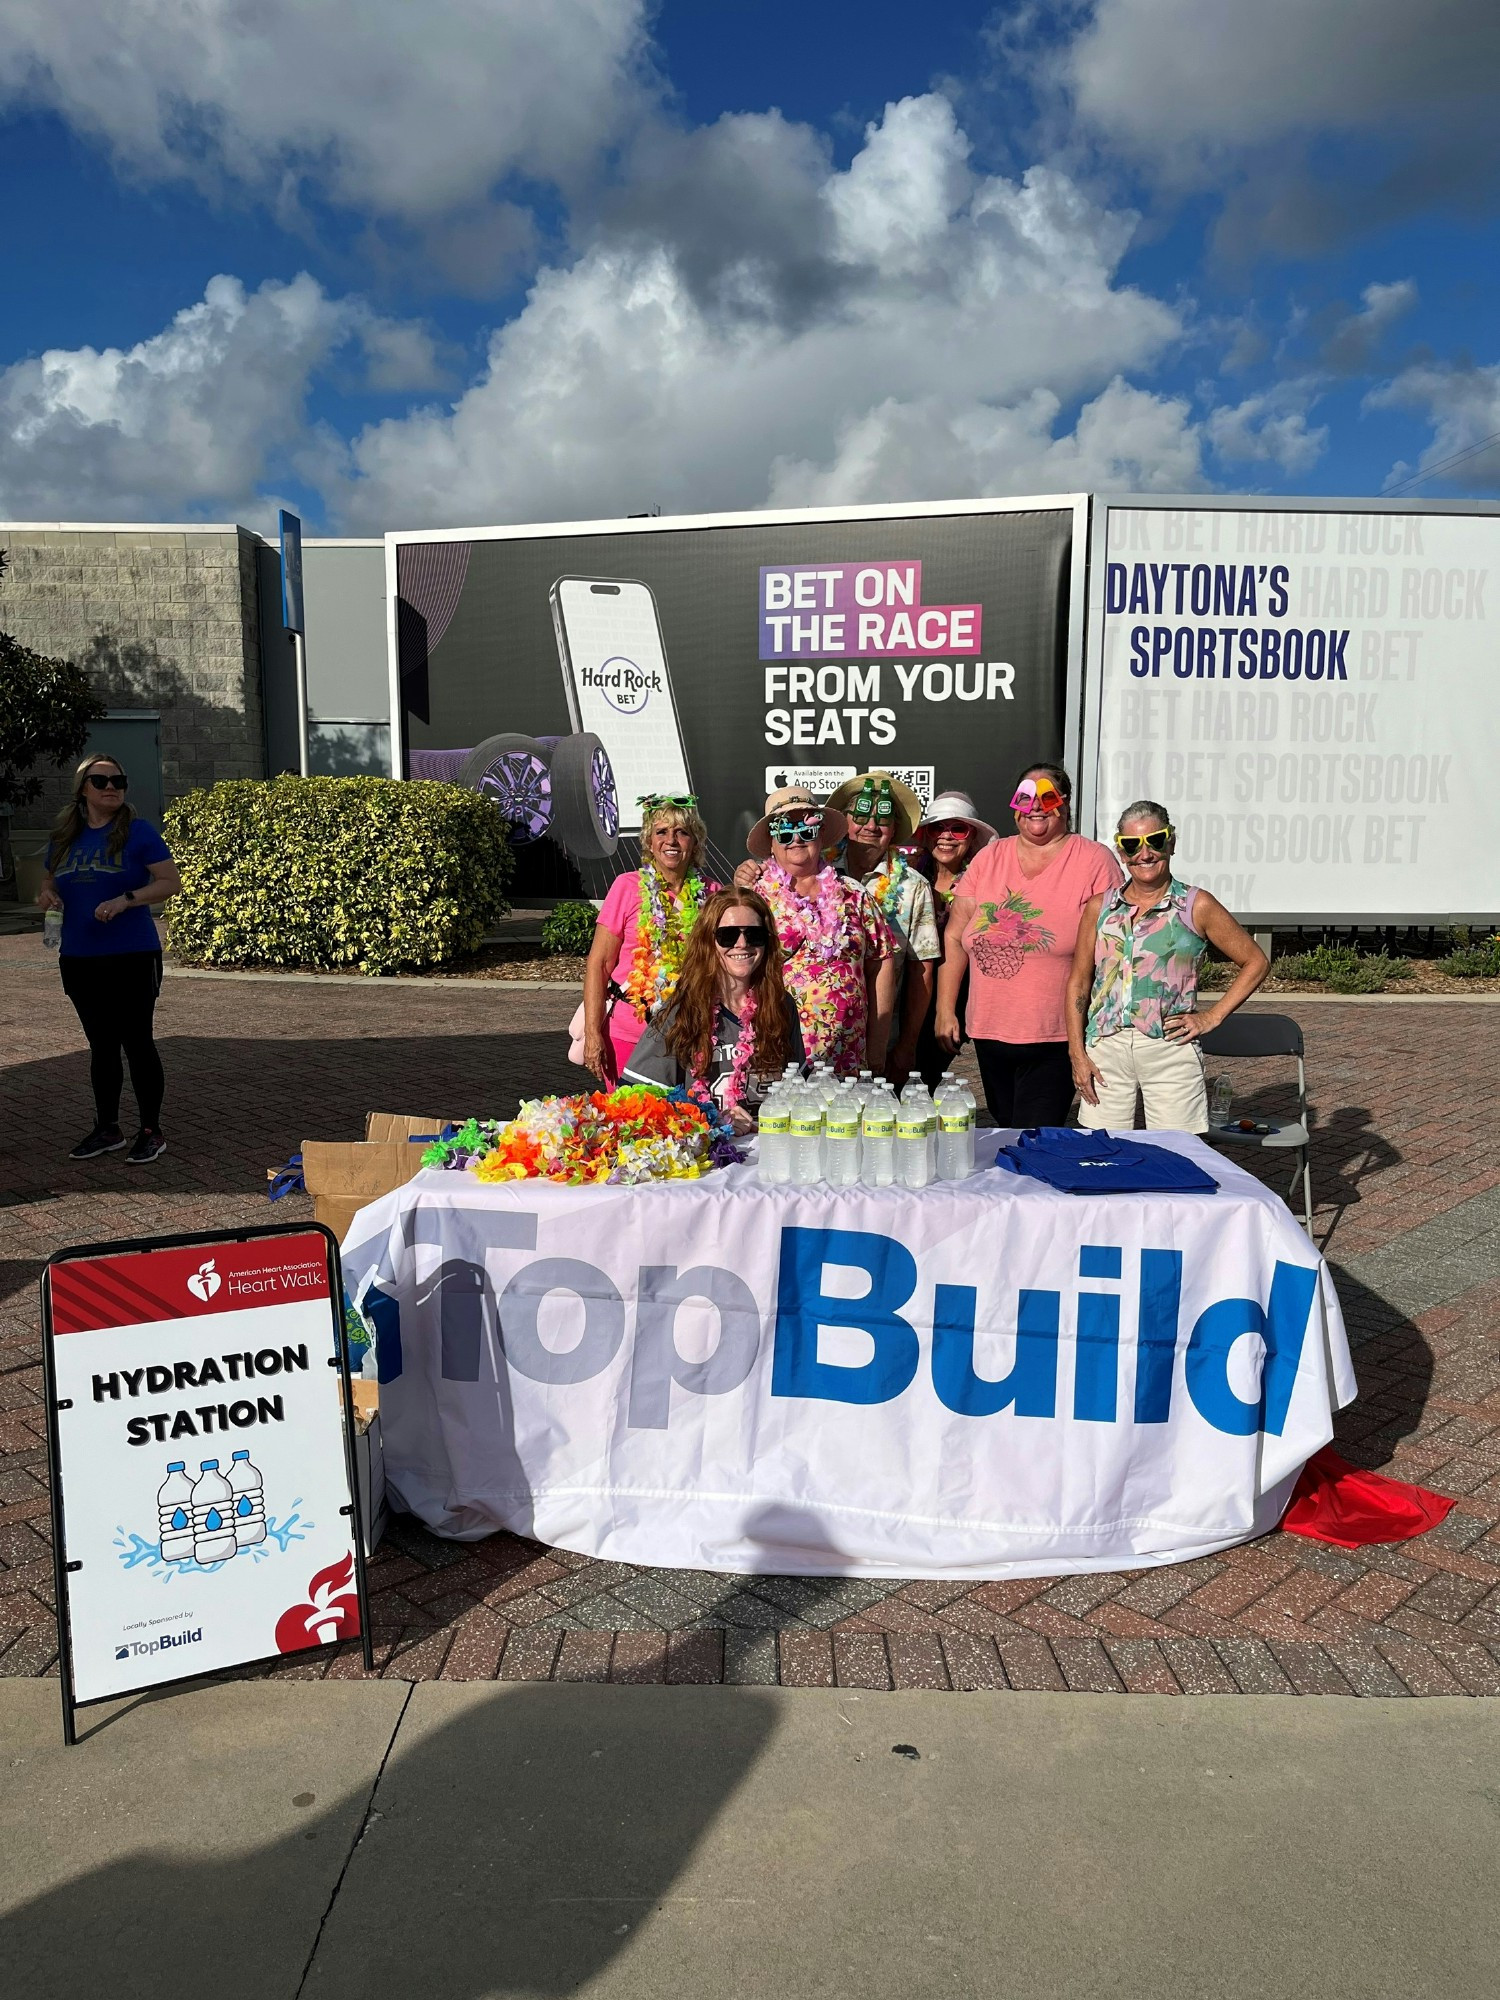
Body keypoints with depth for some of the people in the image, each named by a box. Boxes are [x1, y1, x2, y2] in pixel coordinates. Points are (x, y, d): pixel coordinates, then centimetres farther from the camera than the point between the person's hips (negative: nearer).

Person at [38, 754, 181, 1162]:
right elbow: (50, 881, 23)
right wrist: (48, 894, -1)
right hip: (79, 959, 5)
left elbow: (171, 881, -9)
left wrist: (126, 900, -22)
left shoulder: (138, 831, -5)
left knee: (136, 1043, 0)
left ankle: (151, 1132, 10)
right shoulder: (63, 837, 10)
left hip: (131, 958, -5)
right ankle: (107, 1129, 23)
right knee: (101, 1044, 13)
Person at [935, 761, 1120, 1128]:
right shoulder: (988, 858, 8)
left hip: (1056, 1040, -4)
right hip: (988, 1032, 4)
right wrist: (945, 1011, 5)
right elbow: (954, 937, 9)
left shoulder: (1095, 861, -3)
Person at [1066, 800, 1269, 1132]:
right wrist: (1078, 1054, 3)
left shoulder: (1196, 906, 2)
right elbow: (1079, 984, 10)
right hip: (1105, 1050, 2)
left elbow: (1256, 962, 8)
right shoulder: (1099, 907, 8)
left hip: (1170, 1051, -2)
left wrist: (1211, 1017, 0)